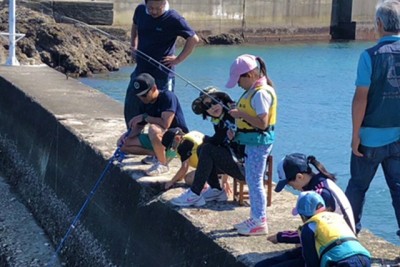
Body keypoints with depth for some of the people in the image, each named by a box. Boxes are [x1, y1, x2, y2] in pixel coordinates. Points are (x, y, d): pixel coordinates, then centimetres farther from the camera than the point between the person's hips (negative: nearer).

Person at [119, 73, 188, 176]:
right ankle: (160, 154, 1)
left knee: (153, 128, -39)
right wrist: (127, 135, -12)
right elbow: (138, 127, 9)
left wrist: (145, 117, -20)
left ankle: (163, 164, -20)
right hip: (158, 139, 9)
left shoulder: (168, 97, -18)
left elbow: (165, 124, -29)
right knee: (125, 145, 2)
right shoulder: (145, 105, 5)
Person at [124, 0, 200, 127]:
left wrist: (178, 59, -14)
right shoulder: (140, 10, 0)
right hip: (141, 69, 6)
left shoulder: (173, 19, -17)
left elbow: (193, 39, -15)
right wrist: (134, 46, 12)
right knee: (130, 107, 12)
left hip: (162, 73, -6)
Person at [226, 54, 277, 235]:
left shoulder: (261, 93, -20)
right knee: (252, 181, 16)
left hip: (259, 142, -10)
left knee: (255, 181, -5)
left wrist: (241, 114, -19)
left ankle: (260, 222, 2)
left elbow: (262, 123, -25)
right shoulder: (253, 91, 12)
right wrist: (237, 133, 10)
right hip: (252, 141, 10)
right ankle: (256, 218, 26)